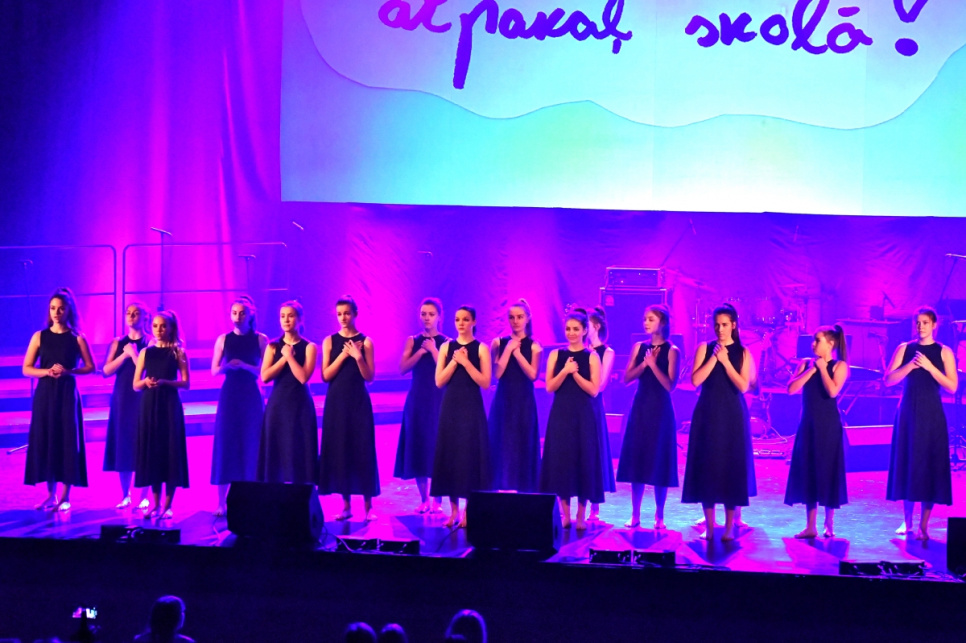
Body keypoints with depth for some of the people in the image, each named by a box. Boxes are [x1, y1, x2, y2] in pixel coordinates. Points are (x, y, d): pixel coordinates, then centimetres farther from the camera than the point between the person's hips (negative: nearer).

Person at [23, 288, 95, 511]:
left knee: (67, 441, -3)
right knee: (45, 441, 2)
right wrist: (47, 372, -15)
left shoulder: (77, 338, -1)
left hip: (67, 394, -2)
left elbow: (90, 367, 1)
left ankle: (65, 496, 4)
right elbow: (26, 369, 2)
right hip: (44, 394, 2)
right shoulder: (39, 337, 4)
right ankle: (51, 494, 12)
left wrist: (69, 371, -14)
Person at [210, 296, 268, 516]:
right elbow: (214, 371, 4)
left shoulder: (260, 339, 0)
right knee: (225, 445, 0)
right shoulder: (223, 339, 5)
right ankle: (222, 502, 4)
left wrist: (244, 365, -20)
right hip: (229, 395, 1)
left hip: (251, 396, -1)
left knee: (251, 446, -1)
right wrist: (227, 366, -17)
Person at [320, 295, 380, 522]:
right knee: (339, 450, 3)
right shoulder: (330, 341, 4)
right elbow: (326, 375, -2)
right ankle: (346, 505, 12)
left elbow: (369, 377, -4)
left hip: (358, 401, -2)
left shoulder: (365, 341, 0)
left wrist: (358, 357, -18)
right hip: (336, 401, 2)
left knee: (362, 450, -3)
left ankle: (368, 505, 3)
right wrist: (343, 355, -13)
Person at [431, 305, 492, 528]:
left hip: (471, 409, -3)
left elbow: (485, 382, -9)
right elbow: (439, 381, 0)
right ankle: (454, 511, 12)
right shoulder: (447, 347, 7)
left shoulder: (481, 349, 0)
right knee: (449, 456, 3)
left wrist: (466, 362, -15)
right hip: (450, 407, 3)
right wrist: (455, 361, -11)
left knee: (470, 456, -3)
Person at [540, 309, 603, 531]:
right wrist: (565, 371, -15)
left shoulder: (591, 357, 1)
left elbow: (593, 389, -7)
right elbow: (550, 387, -1)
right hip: (560, 415, 2)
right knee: (560, 461, 1)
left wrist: (575, 373, -15)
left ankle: (581, 515, 10)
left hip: (583, 415, -1)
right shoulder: (556, 355, 6)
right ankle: (565, 515, 11)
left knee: (583, 461, 1)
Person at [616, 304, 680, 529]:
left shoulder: (671, 351, -5)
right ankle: (635, 515, 12)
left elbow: (670, 385, -12)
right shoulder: (639, 347, 7)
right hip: (640, 407, 4)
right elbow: (626, 378, 1)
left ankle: (659, 517, 9)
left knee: (659, 462, 0)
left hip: (660, 409, -4)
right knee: (636, 459, 4)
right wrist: (643, 364, -12)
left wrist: (653, 364, -20)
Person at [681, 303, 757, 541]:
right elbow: (695, 380, -9)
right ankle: (709, 525, 11)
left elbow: (743, 386, -9)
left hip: (732, 416, -1)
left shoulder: (742, 353, 2)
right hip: (707, 415, 1)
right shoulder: (704, 349, 3)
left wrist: (725, 361, -14)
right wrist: (714, 357, -13)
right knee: (706, 466, 2)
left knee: (731, 466, 0)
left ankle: (729, 527, 8)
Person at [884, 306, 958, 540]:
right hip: (908, 412, 2)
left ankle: (923, 526, 2)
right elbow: (888, 380, -2)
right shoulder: (904, 349, 5)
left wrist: (929, 367, -16)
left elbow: (952, 386, -8)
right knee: (906, 463, 4)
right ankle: (907, 521, 14)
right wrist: (911, 365, -15)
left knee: (930, 466, -3)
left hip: (931, 415, -2)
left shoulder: (944, 352, 0)